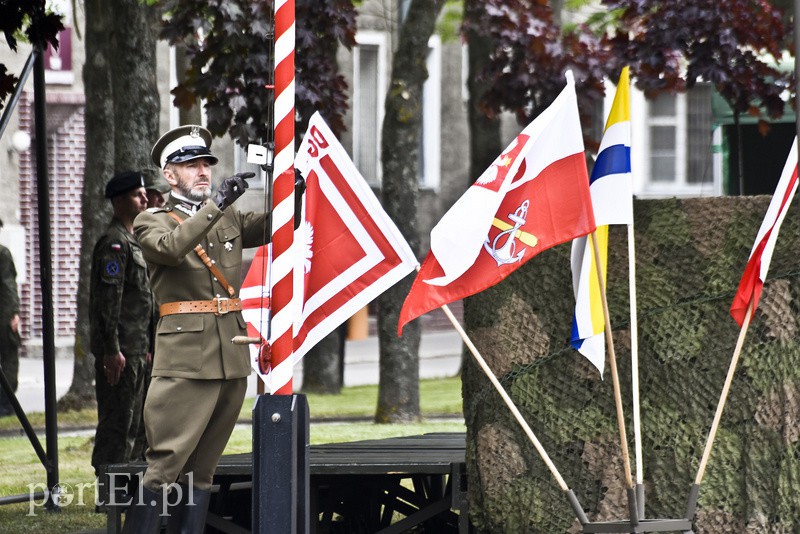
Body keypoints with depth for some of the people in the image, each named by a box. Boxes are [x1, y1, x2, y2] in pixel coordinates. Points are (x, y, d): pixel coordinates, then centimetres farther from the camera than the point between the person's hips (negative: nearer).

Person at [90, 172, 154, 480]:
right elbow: (108, 300, -20)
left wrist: (146, 346, 22)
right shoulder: (114, 243, -13)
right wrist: (112, 350, -23)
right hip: (119, 350, -10)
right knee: (116, 420, -8)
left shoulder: (132, 241, 19)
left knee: (131, 422, 14)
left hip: (135, 350, 10)